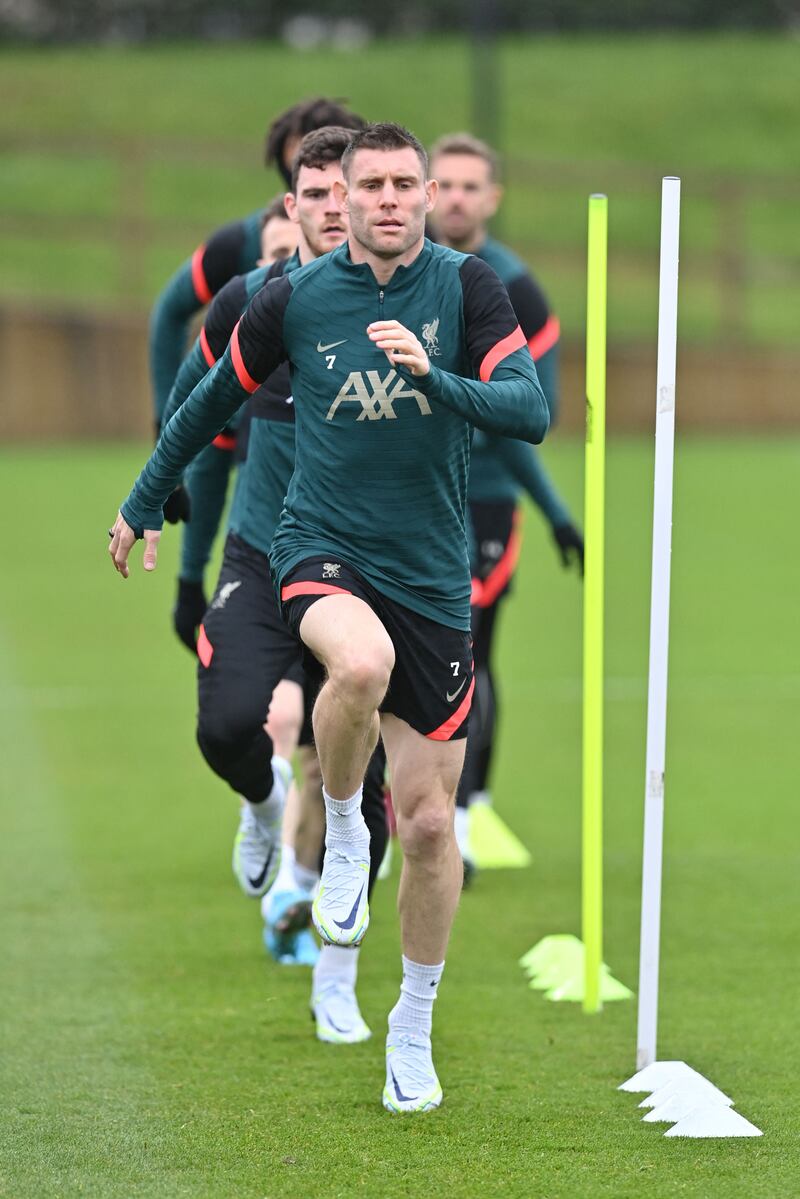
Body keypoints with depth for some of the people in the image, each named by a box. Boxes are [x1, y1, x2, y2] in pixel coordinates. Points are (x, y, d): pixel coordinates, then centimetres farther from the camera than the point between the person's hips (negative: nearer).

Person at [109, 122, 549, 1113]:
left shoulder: (466, 288, -4)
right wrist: (145, 504, 23)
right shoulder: (296, 299, -2)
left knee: (429, 821, 4)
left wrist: (431, 376, -31)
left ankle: (414, 1024, 24)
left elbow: (531, 412, -15)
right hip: (321, 548, -1)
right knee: (362, 661, -38)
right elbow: (212, 401, 15)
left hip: (431, 579, 1)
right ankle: (341, 830, -9)